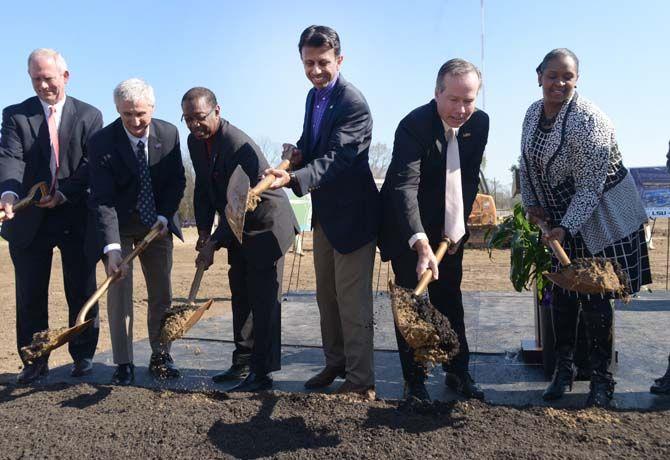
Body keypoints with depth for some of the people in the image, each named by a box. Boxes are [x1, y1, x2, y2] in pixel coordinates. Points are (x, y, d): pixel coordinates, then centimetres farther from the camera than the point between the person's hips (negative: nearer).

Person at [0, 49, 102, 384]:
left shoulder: (89, 116, 4)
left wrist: (63, 194, -17)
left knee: (82, 292, 6)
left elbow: (91, 164, -4)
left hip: (76, 217, -1)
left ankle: (83, 356, 21)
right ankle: (34, 361, 21)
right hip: (30, 219, 1)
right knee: (30, 295, 7)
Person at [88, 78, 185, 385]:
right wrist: (112, 247, -34)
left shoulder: (169, 134, -11)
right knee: (119, 291, -5)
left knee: (162, 292, 6)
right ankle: (123, 364, 6)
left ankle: (160, 357, 19)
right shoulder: (102, 142, -20)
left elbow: (177, 181, 0)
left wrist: (164, 216, -14)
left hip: (157, 223, 3)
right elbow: (102, 199, -24)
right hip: (118, 226, -3)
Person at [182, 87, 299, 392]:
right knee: (240, 296, 15)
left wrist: (213, 244, -26)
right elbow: (203, 189, 8)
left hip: (266, 224, -9)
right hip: (238, 229, 9)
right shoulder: (195, 141, 0)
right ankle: (243, 362, 27)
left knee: (264, 299, -8)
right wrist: (204, 231, -3)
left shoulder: (239, 146, -28)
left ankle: (262, 373, -2)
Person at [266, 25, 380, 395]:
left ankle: (360, 378, 9)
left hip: (352, 212, -9)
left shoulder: (353, 105, -19)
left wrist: (293, 179, -44)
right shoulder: (314, 96, 9)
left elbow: (334, 160, -29)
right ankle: (335, 362, 33)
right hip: (324, 212, 9)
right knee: (326, 295, 17)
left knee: (352, 299, -4)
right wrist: (299, 151, -2)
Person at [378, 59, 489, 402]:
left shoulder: (479, 123, -7)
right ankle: (414, 381, 15)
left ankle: (458, 372, 29)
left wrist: (458, 227, -4)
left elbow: (470, 179, 3)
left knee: (451, 299, 15)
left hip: (449, 228, 6)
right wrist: (421, 244, -50)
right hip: (408, 229, -5)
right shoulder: (414, 125, -27)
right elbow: (405, 187, -39)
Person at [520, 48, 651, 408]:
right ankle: (563, 369, 26)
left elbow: (590, 186, -23)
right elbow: (527, 163, 11)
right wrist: (531, 203, 1)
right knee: (562, 293, 12)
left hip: (598, 219, -6)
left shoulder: (587, 120, -23)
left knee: (595, 297, -1)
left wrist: (566, 228, -26)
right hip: (559, 217, 7)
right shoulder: (533, 112, 0)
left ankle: (601, 379, 14)